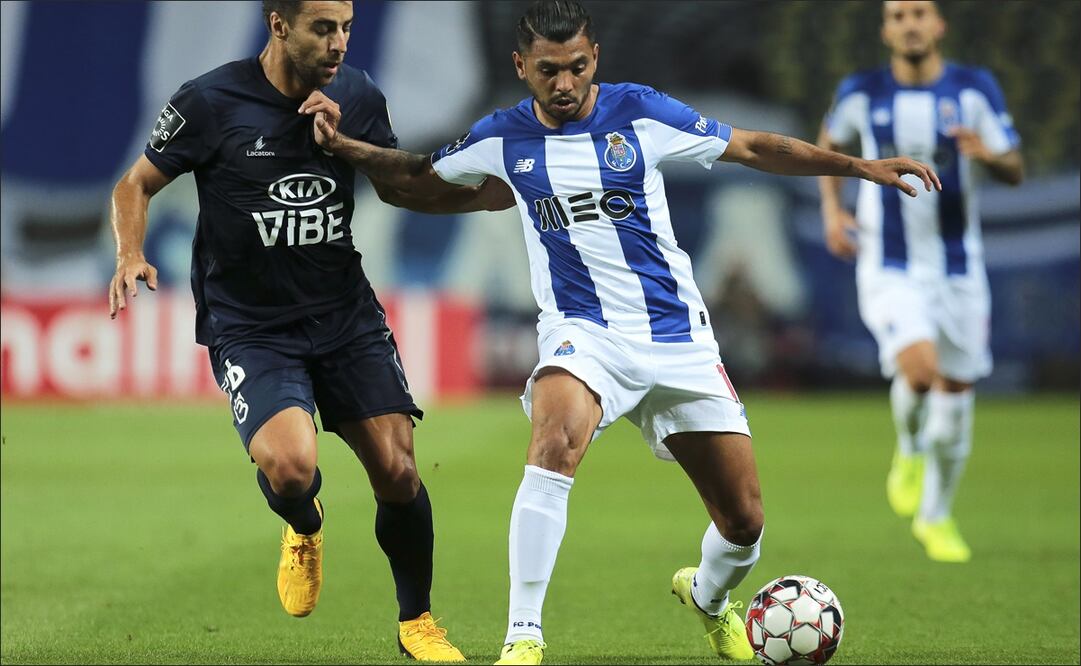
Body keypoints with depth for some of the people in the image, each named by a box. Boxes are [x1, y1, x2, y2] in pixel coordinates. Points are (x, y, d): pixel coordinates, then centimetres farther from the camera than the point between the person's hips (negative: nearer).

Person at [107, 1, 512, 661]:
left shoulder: (358, 95, 0)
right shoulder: (210, 103, -12)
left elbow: (397, 186, 16)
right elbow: (136, 185, 2)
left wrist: (495, 193, 2)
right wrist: (130, 257, -18)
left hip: (346, 313, 4)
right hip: (250, 327, -3)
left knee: (397, 470, -5)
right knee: (290, 465, -26)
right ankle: (304, 530, 14)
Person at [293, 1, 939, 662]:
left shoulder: (639, 112, -4)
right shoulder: (502, 138, 0)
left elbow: (755, 148, 3)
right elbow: (419, 175, 16)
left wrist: (861, 165, -1)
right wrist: (342, 143, 1)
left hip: (677, 335, 1)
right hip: (581, 334, -1)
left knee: (744, 521, 1)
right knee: (555, 445, -35)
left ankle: (710, 596, 38)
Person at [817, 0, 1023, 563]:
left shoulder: (975, 89, -4)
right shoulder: (862, 93, -3)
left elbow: (1016, 172, -3)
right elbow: (829, 141, 18)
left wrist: (988, 155, -26)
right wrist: (831, 209, 3)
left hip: (958, 269, 2)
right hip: (889, 271, -2)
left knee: (955, 392, 7)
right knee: (919, 369, -27)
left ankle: (937, 517, 29)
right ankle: (910, 450, 6)